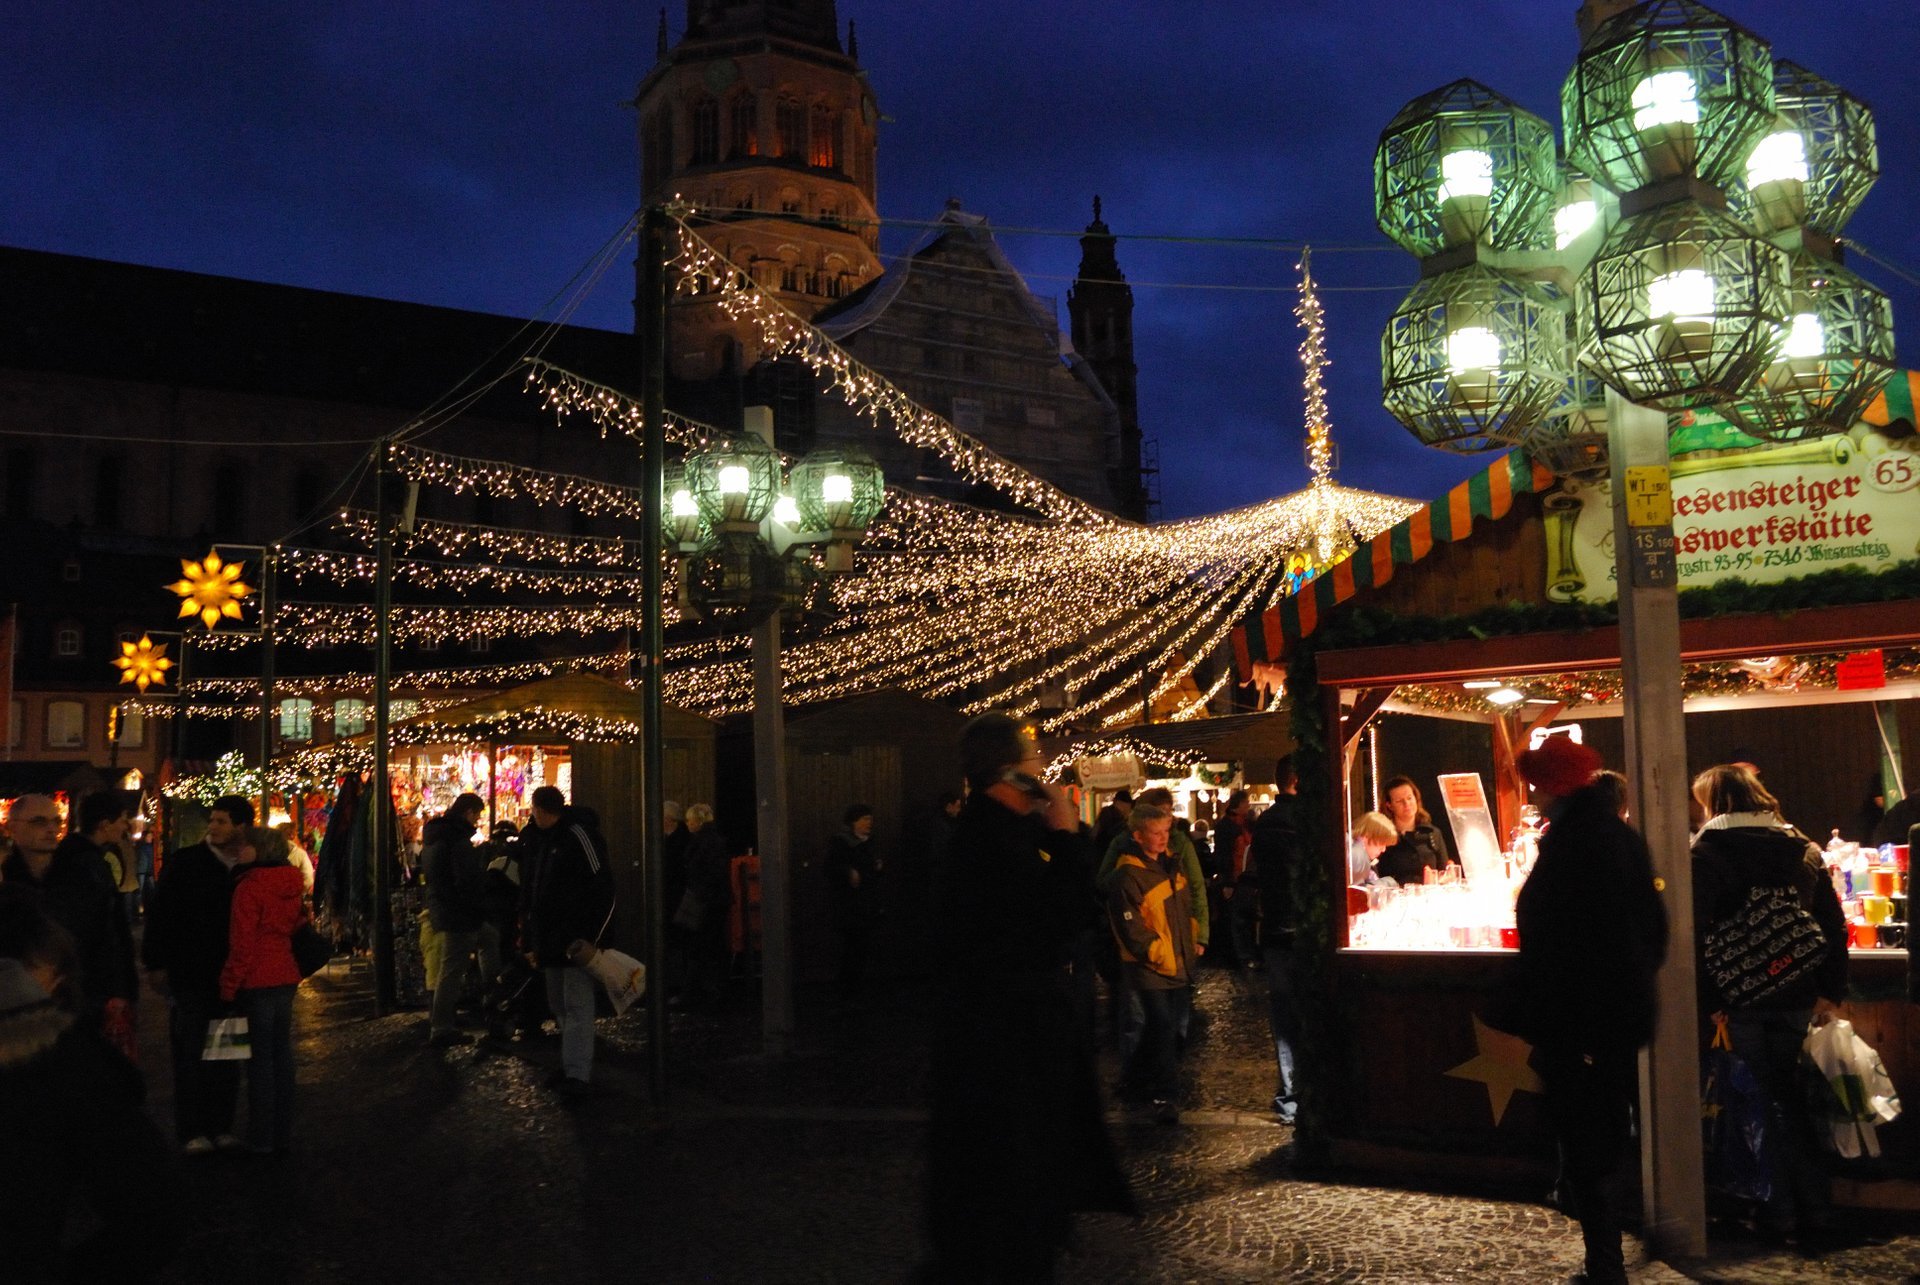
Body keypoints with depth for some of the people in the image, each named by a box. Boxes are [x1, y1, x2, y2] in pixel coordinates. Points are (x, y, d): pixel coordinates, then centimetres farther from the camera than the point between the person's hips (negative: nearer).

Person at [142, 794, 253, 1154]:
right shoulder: (183, 863, -4)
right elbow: (160, 914, -3)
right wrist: (156, 964, -9)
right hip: (189, 974, -3)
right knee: (191, 1053, 1)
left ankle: (221, 1128, 17)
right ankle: (192, 1132, 8)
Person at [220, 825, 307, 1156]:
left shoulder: (249, 887, -15)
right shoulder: (292, 886, 8)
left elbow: (242, 945, -16)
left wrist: (228, 986, -8)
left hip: (257, 981, -7)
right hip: (286, 977, 7)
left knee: (260, 1058, -1)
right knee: (282, 1054, 13)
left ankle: (262, 1139, 5)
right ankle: (283, 1134, 20)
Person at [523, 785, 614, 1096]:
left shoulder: (578, 834, -14)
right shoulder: (545, 840, 15)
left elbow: (603, 887, -17)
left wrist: (591, 937, -20)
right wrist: (535, 935, 18)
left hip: (577, 938, -9)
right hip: (551, 939, 9)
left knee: (577, 1003, -10)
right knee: (559, 1005, 14)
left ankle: (577, 1073, -11)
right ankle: (572, 1062, 23)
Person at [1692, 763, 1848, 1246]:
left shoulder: (1706, 855, -8)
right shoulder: (1803, 850, 7)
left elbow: (1695, 933, -14)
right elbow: (1834, 925, 5)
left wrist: (1707, 1000, -10)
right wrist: (1832, 992, 7)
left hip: (1737, 998, -4)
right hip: (1794, 995, 4)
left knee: (1761, 1101, 8)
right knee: (1789, 1097, 17)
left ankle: (1780, 1210, 11)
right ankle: (1815, 1210, 20)